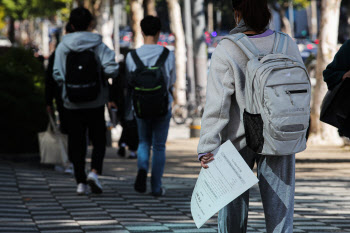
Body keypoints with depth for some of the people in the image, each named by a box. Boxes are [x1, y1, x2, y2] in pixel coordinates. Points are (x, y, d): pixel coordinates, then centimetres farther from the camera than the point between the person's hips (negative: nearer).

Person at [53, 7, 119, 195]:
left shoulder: (63, 47, -3)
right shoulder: (98, 46, -6)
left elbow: (57, 74, -6)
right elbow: (111, 69, -16)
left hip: (72, 104, 1)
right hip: (95, 102, -1)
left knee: (76, 144, 8)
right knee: (99, 141, 10)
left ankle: (80, 182, 6)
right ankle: (94, 171, -11)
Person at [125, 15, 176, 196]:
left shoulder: (132, 56, -9)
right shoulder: (168, 56, -11)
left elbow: (130, 81, 3)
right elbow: (172, 81, 1)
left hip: (141, 107, 1)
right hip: (163, 107, -1)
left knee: (144, 142, 20)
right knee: (159, 147, 11)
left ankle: (142, 169, -8)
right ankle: (156, 187, 10)